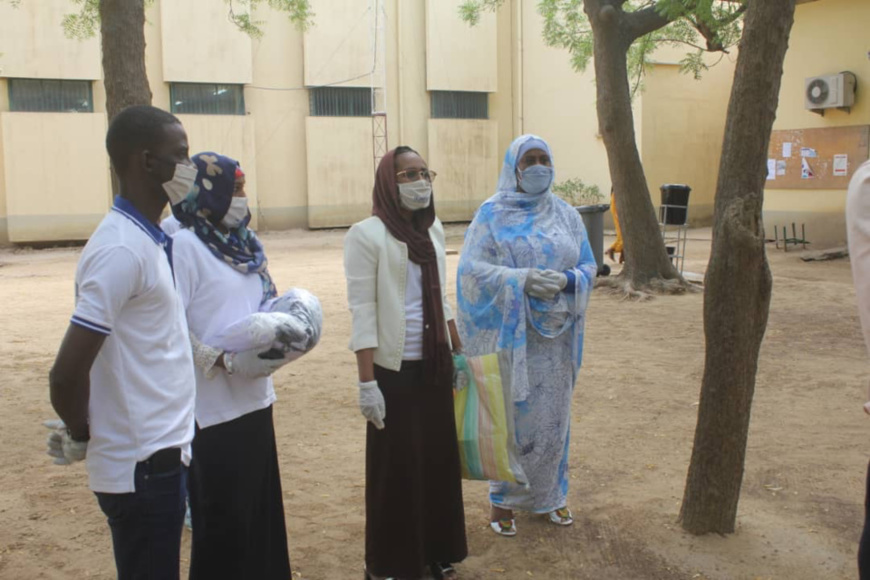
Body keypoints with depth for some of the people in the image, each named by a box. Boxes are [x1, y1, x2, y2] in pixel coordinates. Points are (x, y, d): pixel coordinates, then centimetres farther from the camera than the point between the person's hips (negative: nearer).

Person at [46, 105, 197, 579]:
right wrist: (81, 438, -8)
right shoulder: (122, 249, -21)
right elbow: (67, 374, -24)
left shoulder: (147, 239, 7)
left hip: (160, 453, 8)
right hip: (142, 464, -8)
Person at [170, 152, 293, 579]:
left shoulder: (243, 242, 11)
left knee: (261, 506, 14)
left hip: (255, 397, 7)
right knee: (224, 516, 4)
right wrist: (224, 361, -22)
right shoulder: (185, 245, -13)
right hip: (214, 405, -7)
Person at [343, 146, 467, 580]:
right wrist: (366, 382, -18)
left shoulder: (433, 228, 8)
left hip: (435, 365, 6)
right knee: (396, 466, 3)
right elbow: (362, 311, -15)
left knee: (439, 458, 12)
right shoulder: (367, 234, -12)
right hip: (394, 369, -6)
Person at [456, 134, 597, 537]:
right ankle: (503, 498, 17)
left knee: (552, 414, 10)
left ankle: (548, 493, 28)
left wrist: (567, 281, -16)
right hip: (510, 332, -3)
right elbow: (472, 268, -11)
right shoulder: (492, 214, -3)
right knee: (511, 414, 1)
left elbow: (588, 267, 7)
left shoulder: (566, 215, 8)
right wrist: (522, 280, -24)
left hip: (555, 334, 4)